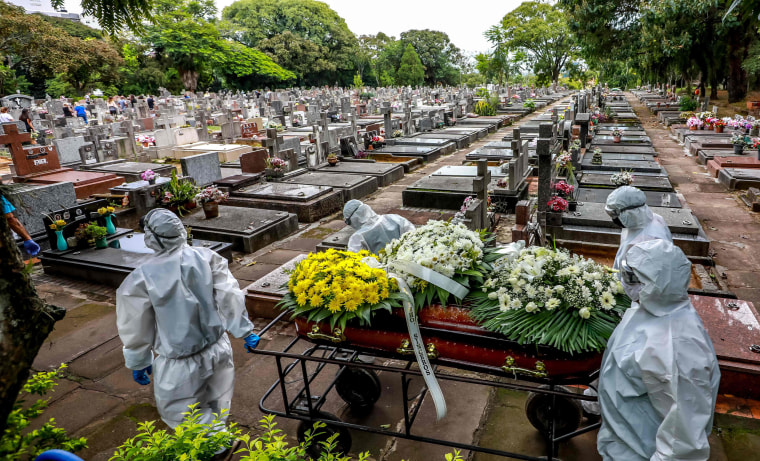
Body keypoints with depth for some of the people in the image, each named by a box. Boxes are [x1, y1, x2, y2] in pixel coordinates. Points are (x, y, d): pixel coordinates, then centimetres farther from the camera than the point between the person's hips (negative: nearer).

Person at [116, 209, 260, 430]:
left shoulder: (141, 279, -17)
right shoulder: (206, 257, -12)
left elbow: (136, 329, -5)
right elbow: (230, 297, -7)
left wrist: (138, 363, 12)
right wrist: (245, 330, 6)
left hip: (180, 365, -4)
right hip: (218, 351, 4)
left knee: (177, 412, 17)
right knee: (215, 407, 25)